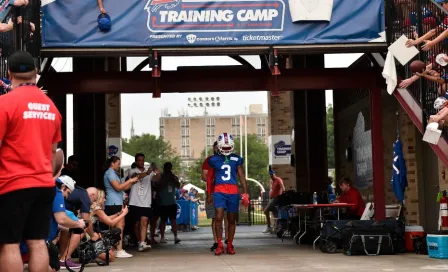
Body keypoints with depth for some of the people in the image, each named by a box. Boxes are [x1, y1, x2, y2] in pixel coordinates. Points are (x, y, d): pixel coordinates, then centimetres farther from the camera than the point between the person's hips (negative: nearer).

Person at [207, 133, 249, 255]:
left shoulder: (236, 159, 9)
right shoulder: (214, 160, 7)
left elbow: (241, 177, 10)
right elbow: (209, 178, 16)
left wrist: (245, 193, 4)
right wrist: (209, 194, 17)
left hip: (233, 192, 1)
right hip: (219, 192, -1)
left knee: (231, 220, 6)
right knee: (219, 217, -14)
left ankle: (230, 245, 16)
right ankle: (220, 245, -7)